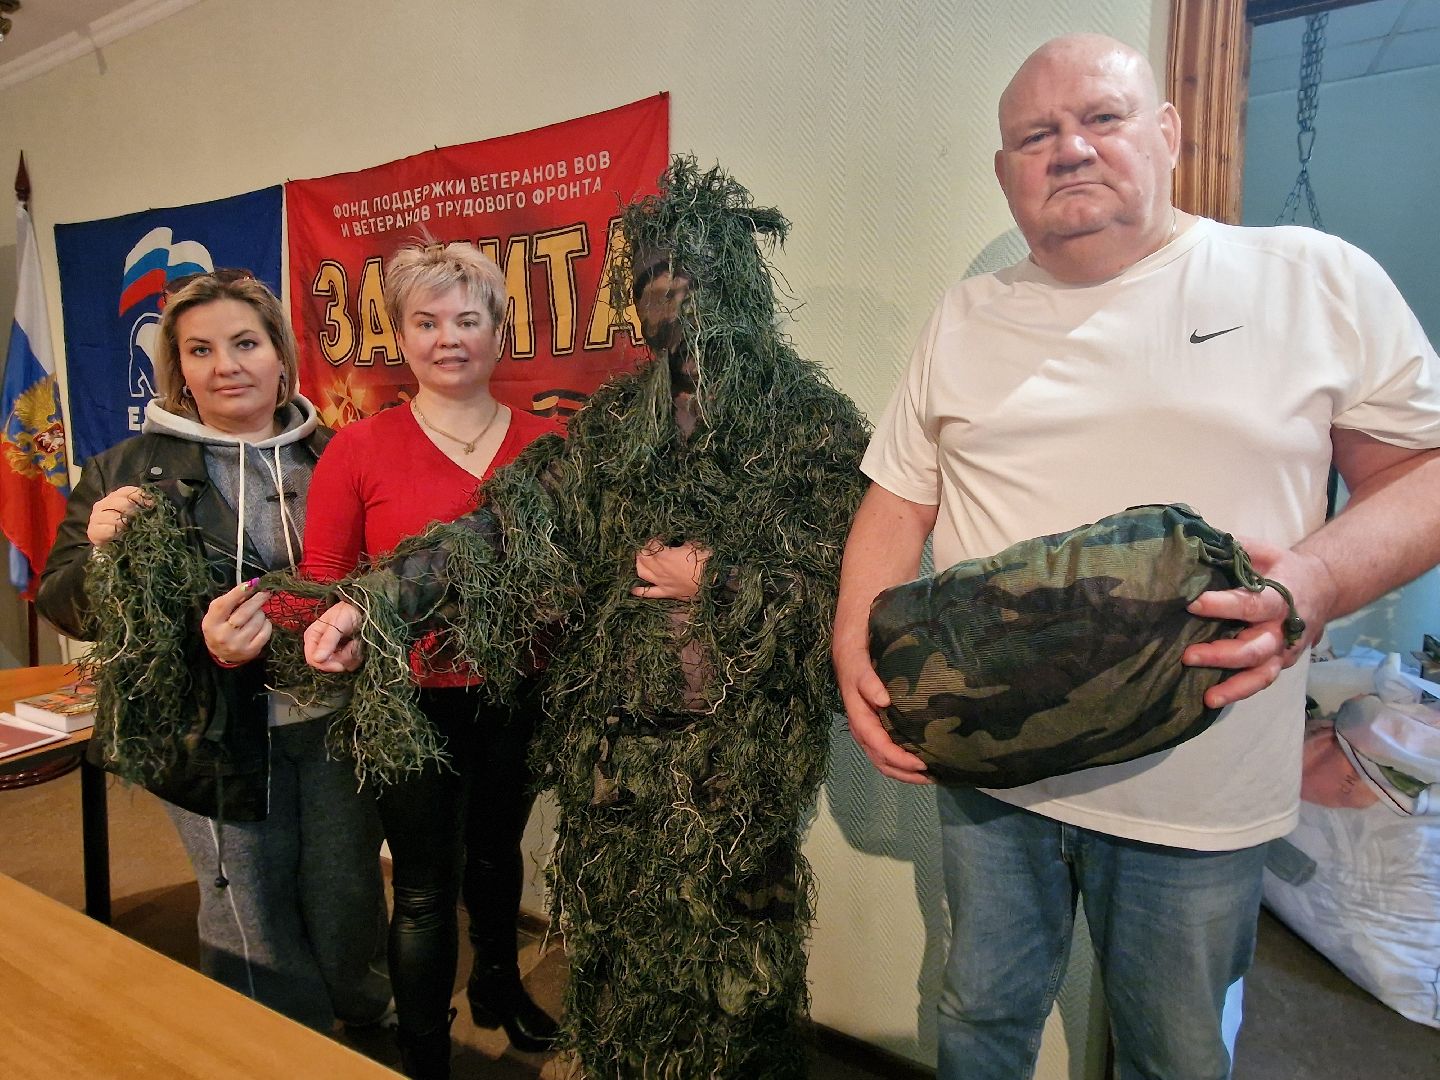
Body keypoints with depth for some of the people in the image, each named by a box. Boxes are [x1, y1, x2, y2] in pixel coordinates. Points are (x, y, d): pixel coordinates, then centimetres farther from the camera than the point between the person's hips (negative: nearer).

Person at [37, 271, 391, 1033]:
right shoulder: (129, 471, 0)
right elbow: (61, 604, 3)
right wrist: (99, 554, -18)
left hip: (334, 720, 1)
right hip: (213, 736, 0)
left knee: (347, 903, 14)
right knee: (252, 921, 13)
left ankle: (366, 1021, 45)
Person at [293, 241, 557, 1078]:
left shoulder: (547, 444, -2)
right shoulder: (360, 449, -7)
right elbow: (321, 577, -5)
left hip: (516, 695, 3)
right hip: (412, 700, -2)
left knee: (497, 852, 24)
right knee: (425, 889, 7)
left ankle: (499, 983, 52)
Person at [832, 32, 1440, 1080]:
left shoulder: (1318, 279, -1)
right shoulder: (966, 318, 7)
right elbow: (900, 502, 8)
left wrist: (1319, 579, -19)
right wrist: (856, 650, -7)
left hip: (1202, 792, -1)